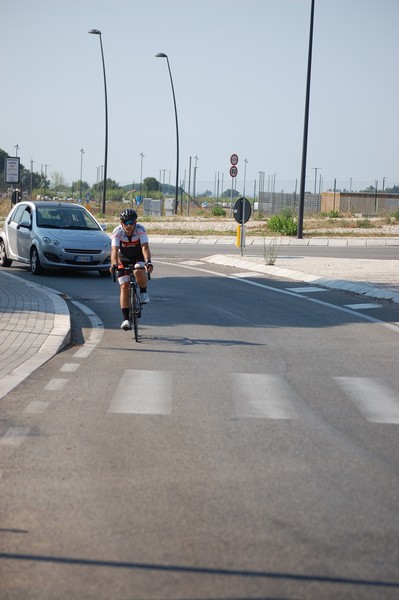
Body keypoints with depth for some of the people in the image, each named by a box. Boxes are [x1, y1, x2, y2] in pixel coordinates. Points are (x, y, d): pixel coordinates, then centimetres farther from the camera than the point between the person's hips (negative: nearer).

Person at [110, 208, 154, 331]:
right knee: (124, 287, -10)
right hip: (123, 259, 1)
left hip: (138, 257, -1)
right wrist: (113, 264, -53)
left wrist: (148, 262, -55)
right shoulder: (117, 232, -25)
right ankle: (126, 319, -7)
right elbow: (114, 250, -35)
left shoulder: (140, 230, -26)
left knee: (139, 271, -35)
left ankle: (143, 292, -6)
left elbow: (145, 247, -38)